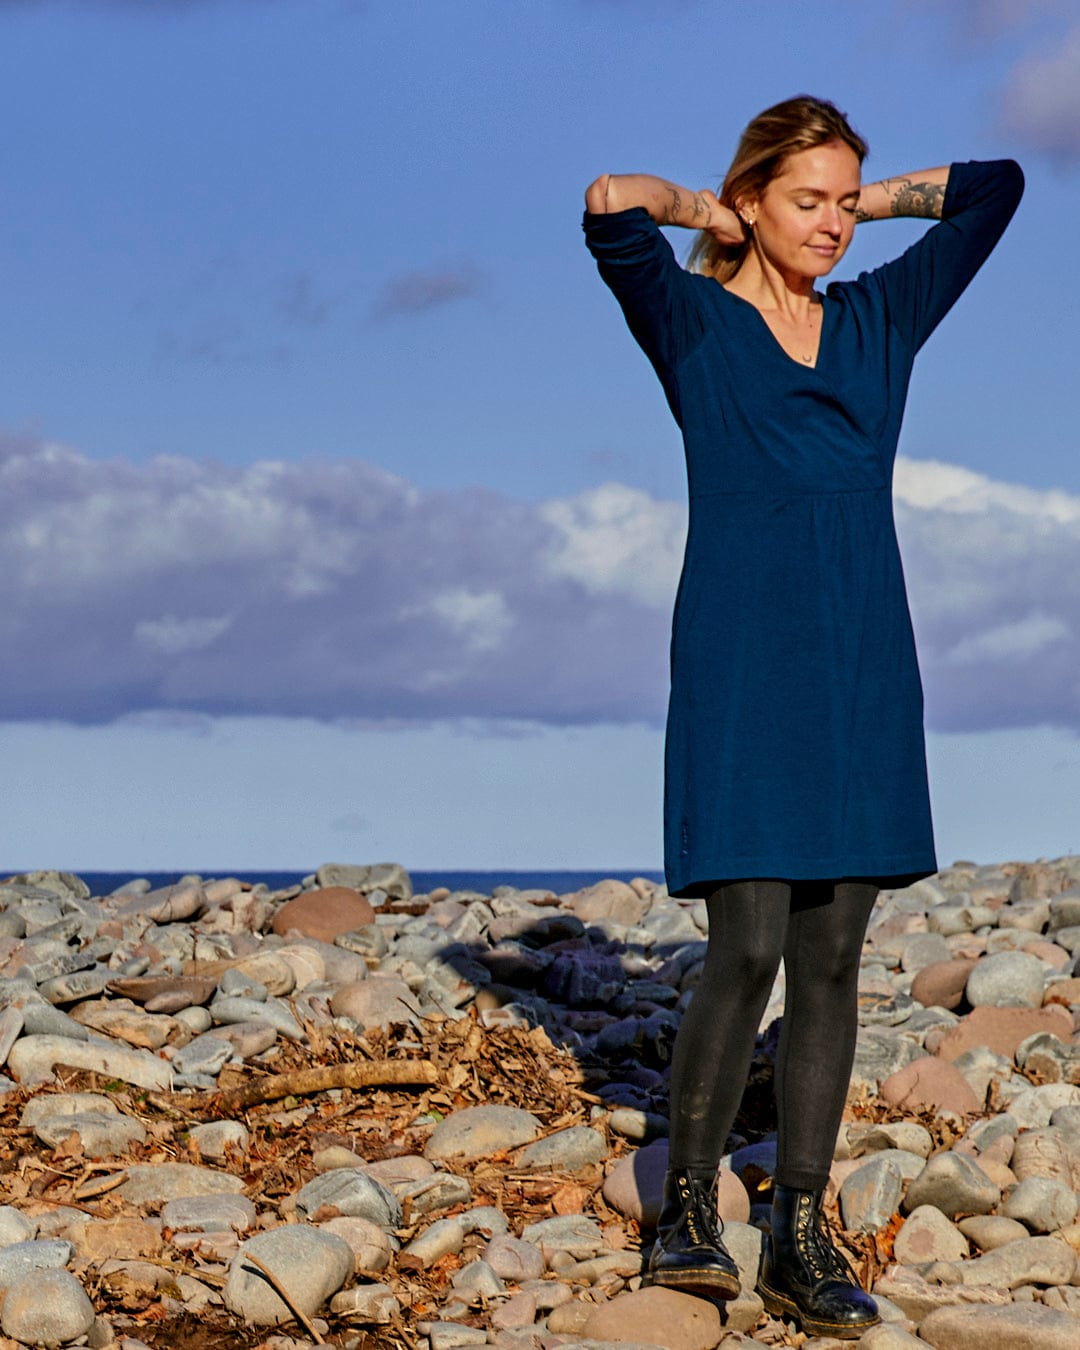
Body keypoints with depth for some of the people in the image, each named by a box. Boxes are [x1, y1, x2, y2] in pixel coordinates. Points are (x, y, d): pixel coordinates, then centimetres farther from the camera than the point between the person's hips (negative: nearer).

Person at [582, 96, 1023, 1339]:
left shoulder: (881, 321, 15)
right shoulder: (692, 322, 3)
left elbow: (996, 189, 20)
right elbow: (609, 210, -14)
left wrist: (871, 204, 19)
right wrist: (703, 211, 3)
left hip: (862, 676, 5)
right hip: (740, 672, -4)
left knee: (831, 960, 3)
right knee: (748, 951, -12)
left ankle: (800, 1238, 7)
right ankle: (686, 1207, 5)